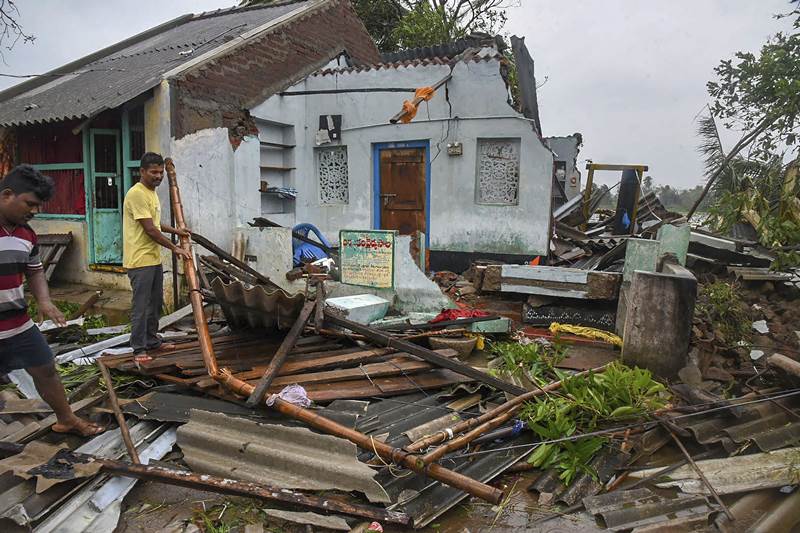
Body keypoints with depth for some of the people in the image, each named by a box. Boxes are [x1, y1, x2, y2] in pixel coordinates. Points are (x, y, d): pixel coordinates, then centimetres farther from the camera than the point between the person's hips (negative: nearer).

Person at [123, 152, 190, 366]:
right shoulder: (137, 194, -17)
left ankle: (152, 342, 27)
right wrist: (174, 248, -15)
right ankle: (139, 349, 6)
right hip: (140, 260, -10)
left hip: (154, 259, 10)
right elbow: (150, 229, -20)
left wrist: (175, 231, 21)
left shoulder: (151, 192, 14)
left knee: (155, 303, 16)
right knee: (141, 306, -3)